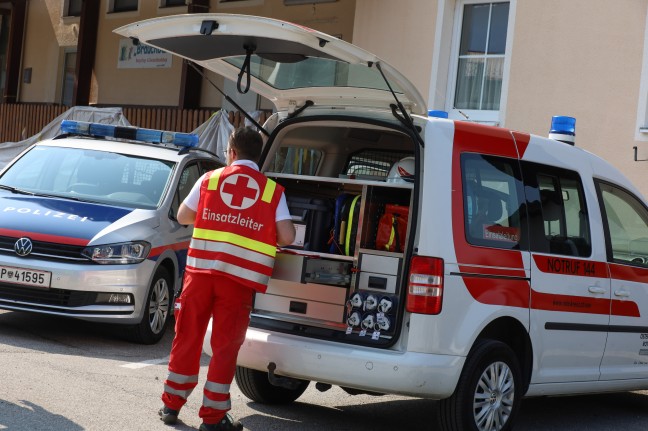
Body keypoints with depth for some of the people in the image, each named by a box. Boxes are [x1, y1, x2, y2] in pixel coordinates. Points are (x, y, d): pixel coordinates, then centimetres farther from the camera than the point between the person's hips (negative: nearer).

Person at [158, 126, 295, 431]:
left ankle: (171, 405, 22)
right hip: (240, 278, -1)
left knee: (187, 338, 13)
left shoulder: (210, 179, 8)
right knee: (225, 346, 5)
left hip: (201, 270, 1)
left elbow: (183, 216, 15)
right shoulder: (272, 189, 4)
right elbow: (287, 237, -2)